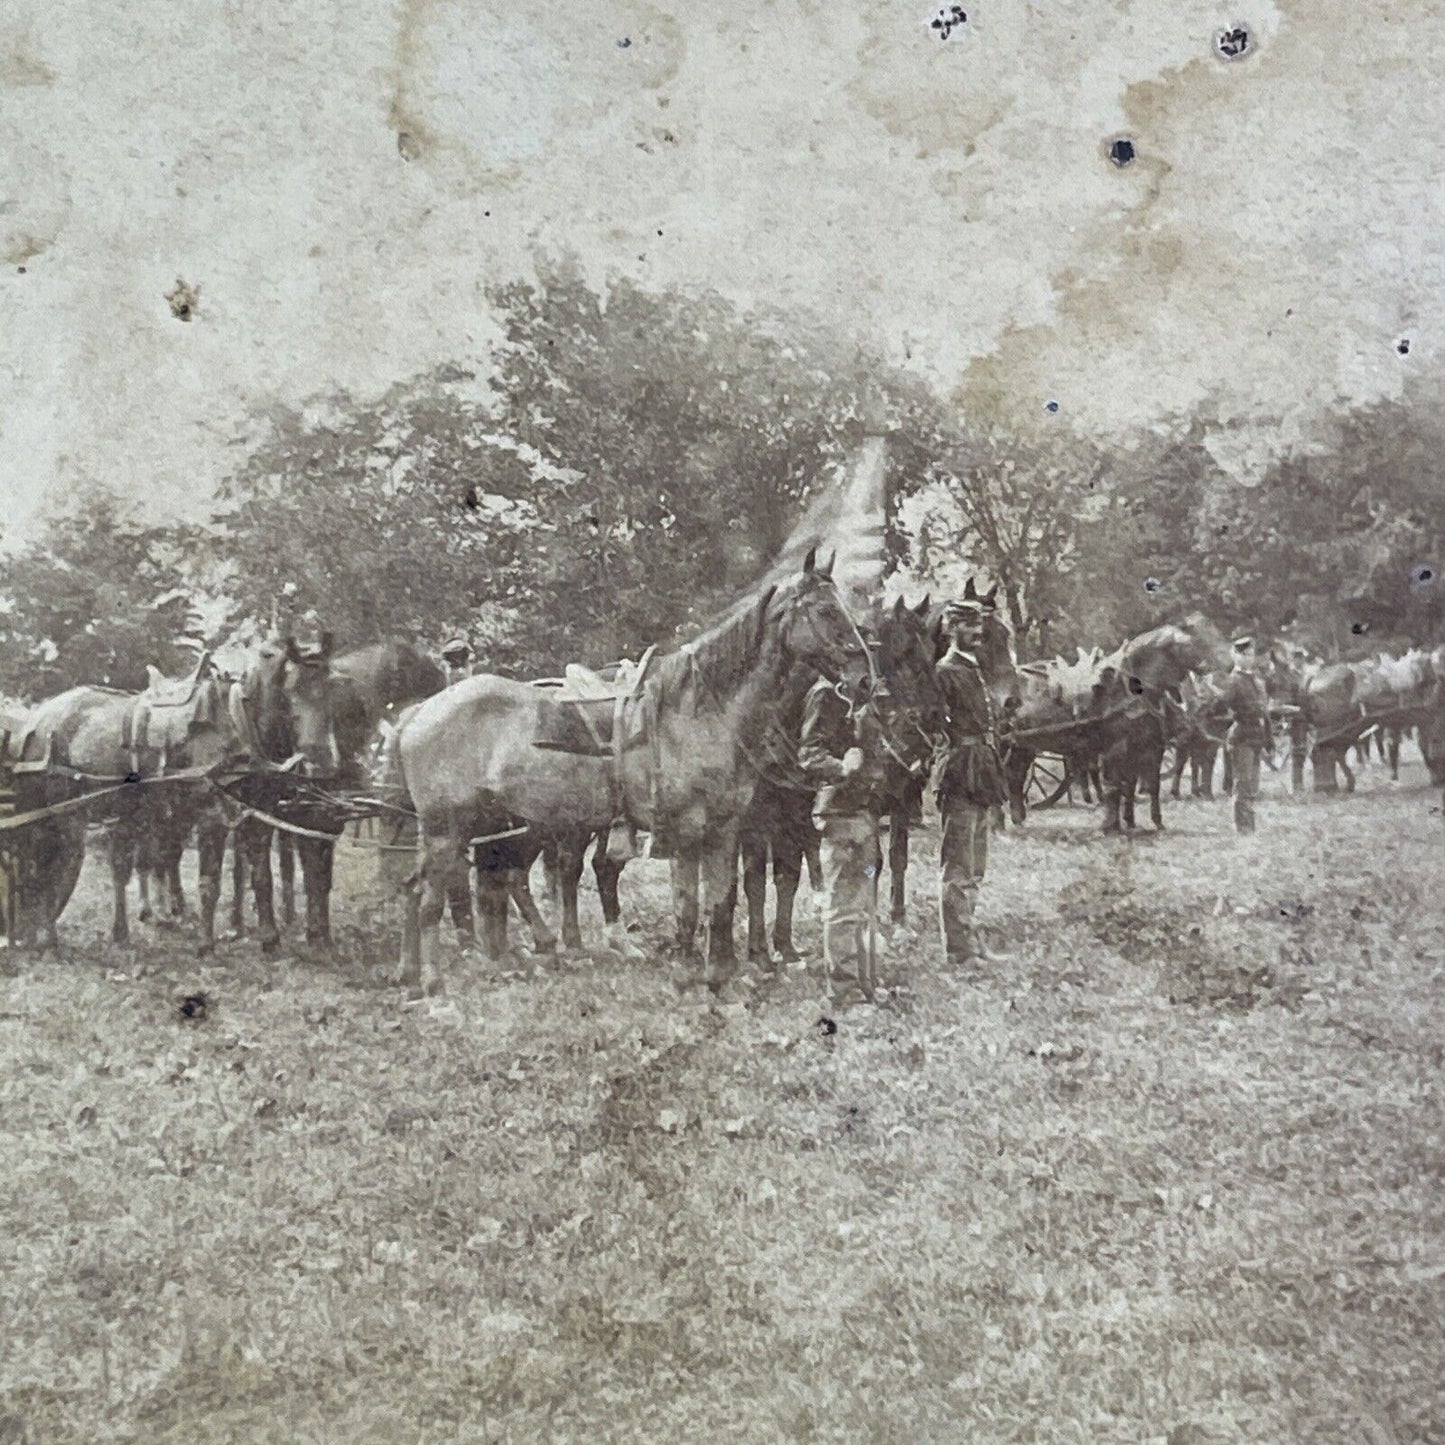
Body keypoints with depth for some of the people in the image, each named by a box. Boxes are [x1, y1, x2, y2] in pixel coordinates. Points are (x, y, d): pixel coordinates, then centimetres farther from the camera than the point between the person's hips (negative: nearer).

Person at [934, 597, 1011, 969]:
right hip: (961, 775, -10)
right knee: (957, 870, -5)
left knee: (974, 870, 14)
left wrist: (993, 778, 19)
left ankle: (972, 944, 21)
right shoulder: (945, 672, -11)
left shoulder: (973, 671, 18)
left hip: (981, 778, 10)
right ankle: (958, 950, -2)